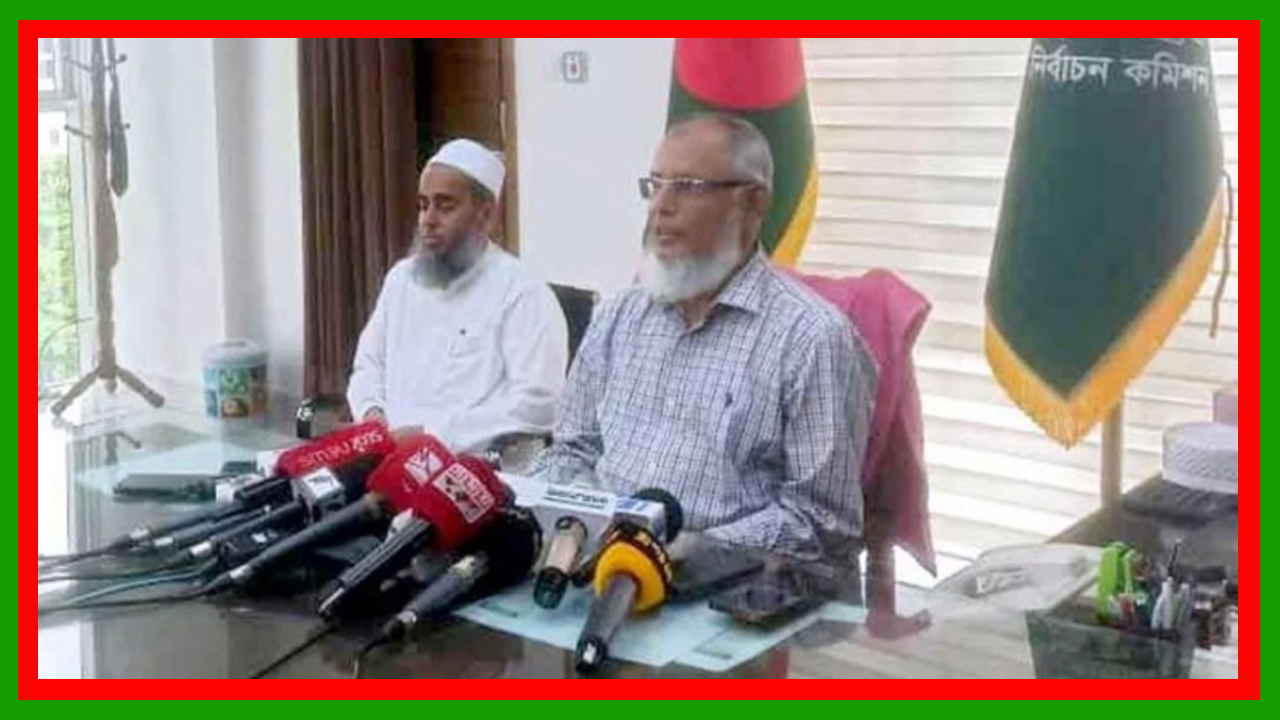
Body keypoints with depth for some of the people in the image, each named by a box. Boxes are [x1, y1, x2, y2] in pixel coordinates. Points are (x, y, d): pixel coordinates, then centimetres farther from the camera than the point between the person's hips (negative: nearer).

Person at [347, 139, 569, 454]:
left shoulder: (524, 293, -6)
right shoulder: (402, 277, 16)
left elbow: (536, 404, -15)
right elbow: (368, 365, 23)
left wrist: (434, 434, -19)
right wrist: (372, 412, 1)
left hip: (476, 465, -6)